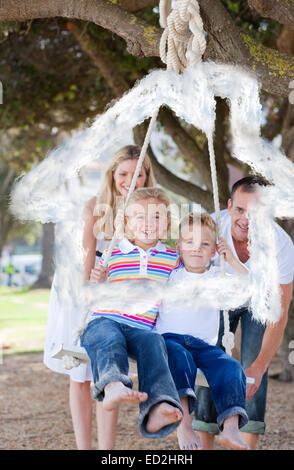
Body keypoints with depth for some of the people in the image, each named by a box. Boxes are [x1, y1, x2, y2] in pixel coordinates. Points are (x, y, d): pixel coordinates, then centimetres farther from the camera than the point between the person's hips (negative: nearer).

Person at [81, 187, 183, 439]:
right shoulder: (112, 254, 16)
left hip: (141, 329, 0)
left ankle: (157, 411, -53)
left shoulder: (173, 258, 19)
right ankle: (113, 386, -64)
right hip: (104, 320, 0)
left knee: (154, 343, -33)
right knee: (109, 340, -35)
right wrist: (97, 283, -4)